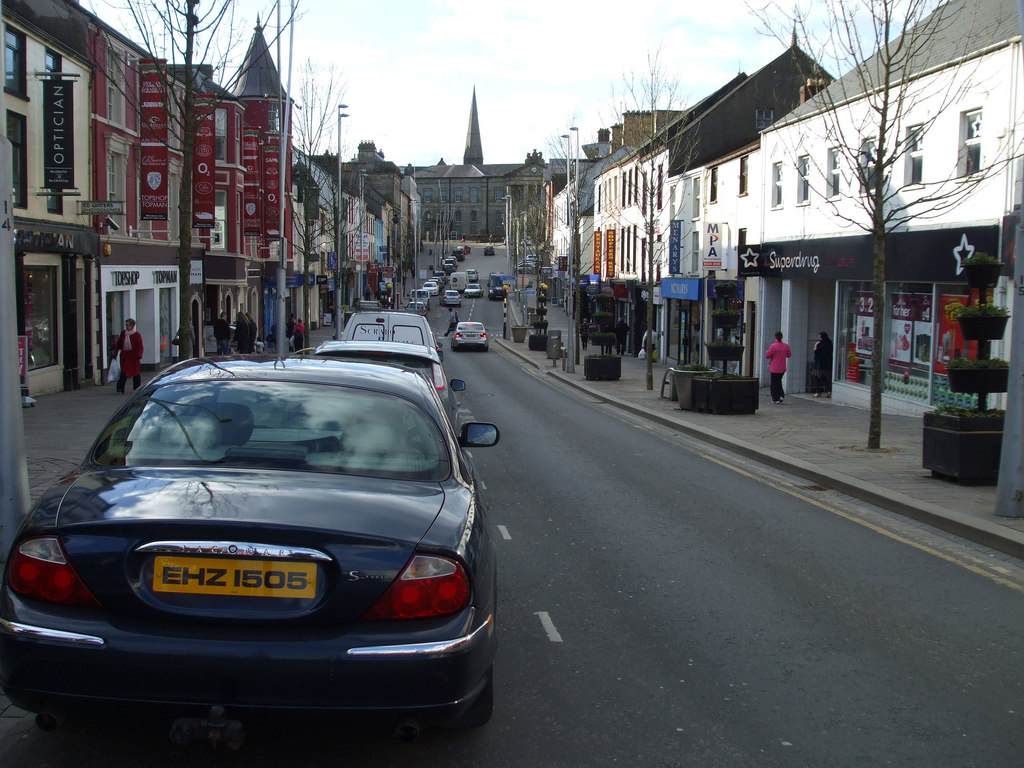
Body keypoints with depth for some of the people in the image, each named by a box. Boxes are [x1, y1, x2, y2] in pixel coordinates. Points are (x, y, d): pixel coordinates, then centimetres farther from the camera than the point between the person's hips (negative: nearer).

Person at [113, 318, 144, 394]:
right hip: (125, 356, 2)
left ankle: (137, 389, 16)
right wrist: (115, 353, 9)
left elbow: (140, 347, -10)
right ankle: (120, 389, -6)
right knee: (124, 373, -5)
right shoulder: (123, 333, 6)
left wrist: (139, 356, -22)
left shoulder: (137, 335, -6)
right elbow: (118, 344, 14)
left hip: (134, 356, -2)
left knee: (136, 372, 4)